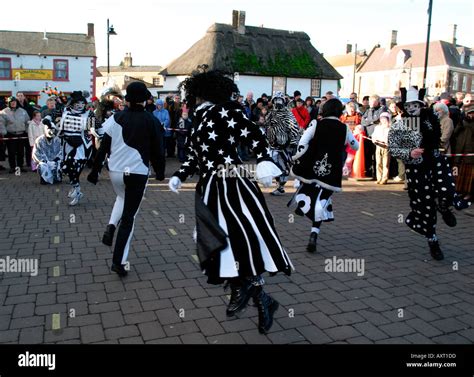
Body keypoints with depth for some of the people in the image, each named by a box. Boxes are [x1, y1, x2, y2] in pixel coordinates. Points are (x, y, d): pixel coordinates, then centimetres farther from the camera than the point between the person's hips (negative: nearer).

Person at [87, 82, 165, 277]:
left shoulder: (115, 118, 0)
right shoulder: (151, 121, -6)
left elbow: (103, 147, 0)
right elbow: (158, 150, -2)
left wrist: (95, 171, 7)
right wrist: (160, 172, 13)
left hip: (115, 171, 3)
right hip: (138, 173, -3)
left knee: (122, 197, 34)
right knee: (128, 217, 6)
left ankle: (111, 226, 10)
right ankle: (119, 261, 6)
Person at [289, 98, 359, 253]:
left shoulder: (316, 124, -3)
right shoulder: (345, 129, 2)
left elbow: (302, 144, -13)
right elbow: (356, 146, 18)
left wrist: (298, 159, -1)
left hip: (311, 168, -1)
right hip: (331, 173, 1)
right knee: (321, 202, 6)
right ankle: (313, 236, -3)